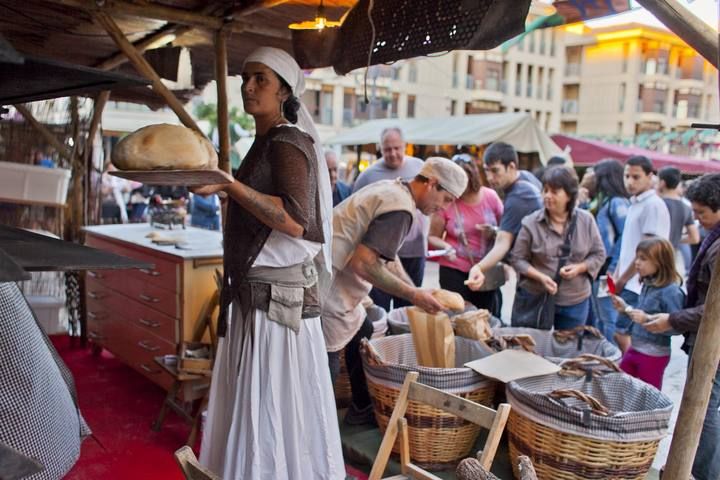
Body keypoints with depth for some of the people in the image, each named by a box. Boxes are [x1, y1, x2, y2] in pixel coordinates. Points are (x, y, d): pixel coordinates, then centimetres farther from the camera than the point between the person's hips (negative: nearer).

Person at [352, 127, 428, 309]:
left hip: (415, 250, 3)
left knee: (407, 308, 14)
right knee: (378, 307, 2)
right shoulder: (369, 175, -3)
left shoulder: (420, 167, 5)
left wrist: (424, 234, 10)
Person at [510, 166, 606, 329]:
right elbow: (518, 259, -5)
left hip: (575, 302, 2)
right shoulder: (531, 223, -10)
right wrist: (541, 277, -20)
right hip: (534, 299, -2)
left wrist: (579, 268, -13)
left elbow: (599, 255, 5)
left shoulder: (586, 220, -2)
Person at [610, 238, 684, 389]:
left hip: (654, 355, -8)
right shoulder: (648, 285, 4)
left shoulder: (671, 292, -21)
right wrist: (625, 308, 3)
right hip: (635, 349, 8)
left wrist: (647, 319, -31)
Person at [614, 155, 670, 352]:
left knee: (621, 334, -8)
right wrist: (617, 276, 13)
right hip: (629, 283, 9)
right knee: (632, 335, 13)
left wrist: (623, 279, -9)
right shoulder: (635, 204, 15)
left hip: (638, 285, -9)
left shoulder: (654, 205, -13)